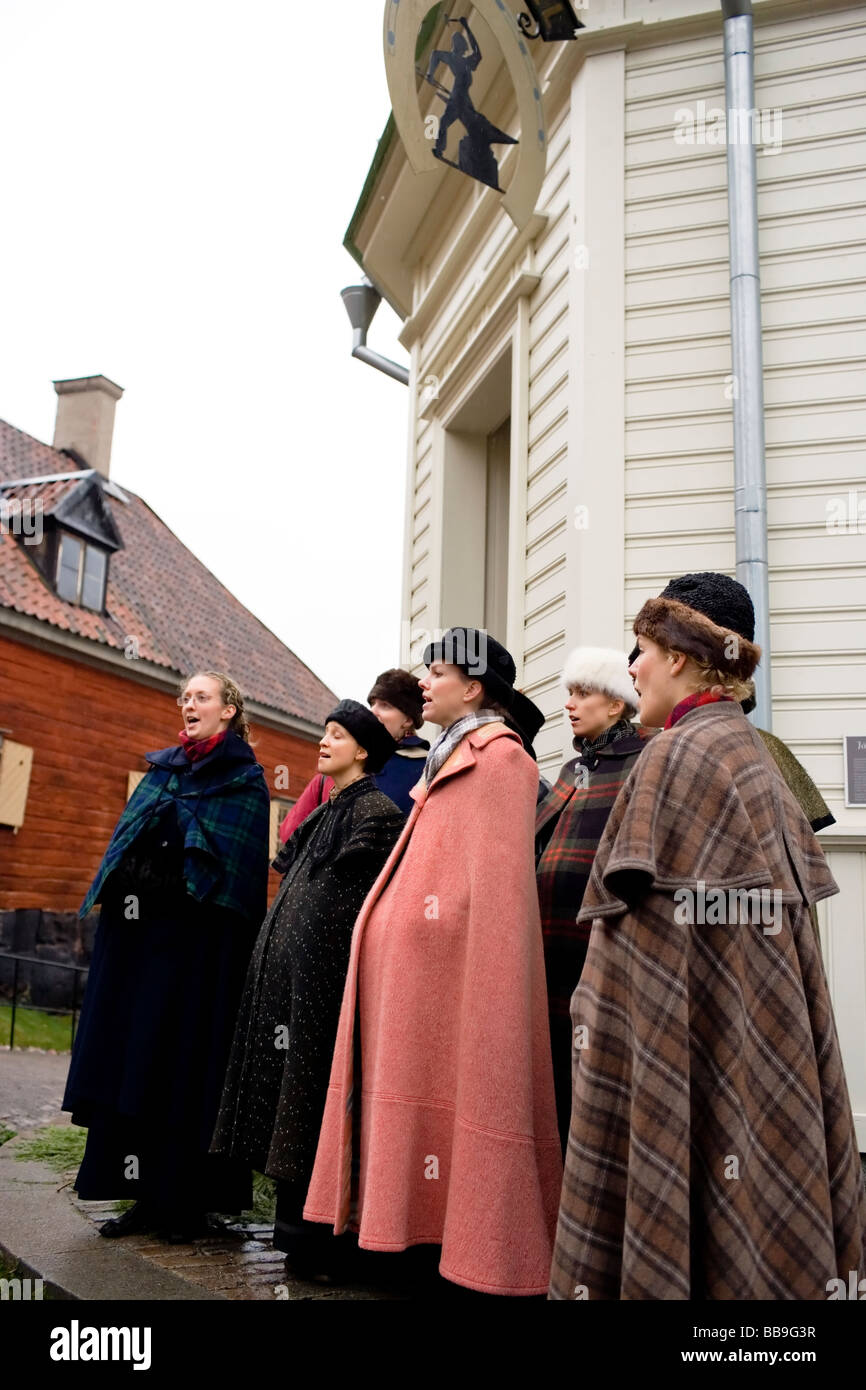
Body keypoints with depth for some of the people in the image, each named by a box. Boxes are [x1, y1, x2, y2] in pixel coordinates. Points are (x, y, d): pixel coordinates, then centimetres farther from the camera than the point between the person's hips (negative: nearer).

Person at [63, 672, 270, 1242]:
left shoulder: (243, 778, -1)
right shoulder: (163, 769, 18)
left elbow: (233, 859, -11)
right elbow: (127, 843, 17)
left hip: (197, 941, -6)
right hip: (141, 933, 7)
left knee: (184, 1058, -4)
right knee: (133, 1057, 7)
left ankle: (186, 1200, 7)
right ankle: (148, 1194, 16)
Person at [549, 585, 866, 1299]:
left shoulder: (678, 756, -15)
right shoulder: (750, 752, 11)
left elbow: (648, 931, -18)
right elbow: (778, 915, 14)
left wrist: (597, 1009, -9)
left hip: (692, 1028, -9)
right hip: (760, 1027, 9)